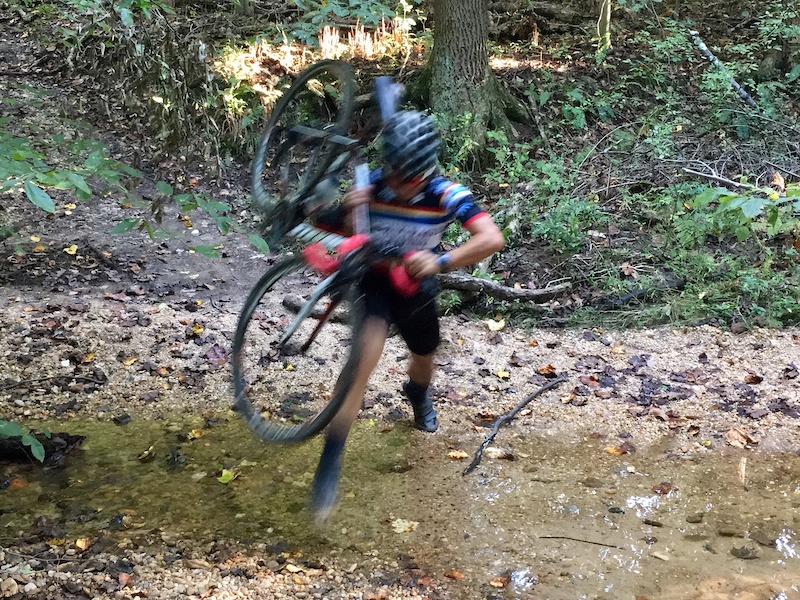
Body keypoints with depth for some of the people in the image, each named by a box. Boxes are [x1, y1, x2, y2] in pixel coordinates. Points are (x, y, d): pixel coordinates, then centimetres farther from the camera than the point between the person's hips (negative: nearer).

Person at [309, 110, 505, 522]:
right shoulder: (370, 186, -22)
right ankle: (331, 460, -24)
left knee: (423, 359, 23)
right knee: (367, 352, -27)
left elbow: (491, 239, -37)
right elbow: (327, 232, -15)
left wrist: (441, 262, -49)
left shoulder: (446, 194, -25)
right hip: (372, 279, -2)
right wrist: (344, 212, -37)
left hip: (414, 286, 2)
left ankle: (417, 394, 65)